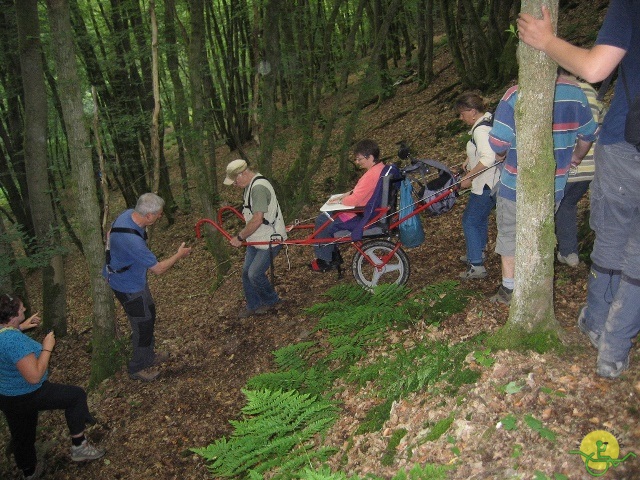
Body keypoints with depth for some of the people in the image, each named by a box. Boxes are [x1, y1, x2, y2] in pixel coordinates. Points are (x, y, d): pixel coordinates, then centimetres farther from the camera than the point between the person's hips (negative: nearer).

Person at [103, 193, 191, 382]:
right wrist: (179, 255, -14)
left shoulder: (128, 214, -12)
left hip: (133, 279, 10)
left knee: (148, 314, 24)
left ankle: (148, 355, 45)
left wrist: (117, 256, 19)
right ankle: (138, 367, 29)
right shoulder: (132, 240, -40)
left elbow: (109, 233, 9)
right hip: (129, 287, -10)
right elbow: (158, 269, -29)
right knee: (143, 325, 7)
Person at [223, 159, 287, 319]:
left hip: (270, 239, -10)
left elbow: (257, 220, -30)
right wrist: (244, 235, 15)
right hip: (256, 238, 10)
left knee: (255, 274, -8)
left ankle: (271, 301, 17)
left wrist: (240, 237, -20)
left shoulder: (259, 187, -26)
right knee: (247, 272, 12)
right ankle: (253, 306, 28)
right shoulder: (250, 185, 7)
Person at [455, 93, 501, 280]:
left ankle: (476, 266, 2)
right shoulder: (488, 119, 8)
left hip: (486, 185, -11)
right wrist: (469, 160, 15)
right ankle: (478, 252, 42)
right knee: (481, 218, 24)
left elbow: (488, 159, -35)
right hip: (494, 182, 11)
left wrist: (469, 177, -28)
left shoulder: (481, 130, -24)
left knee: (470, 221, -2)